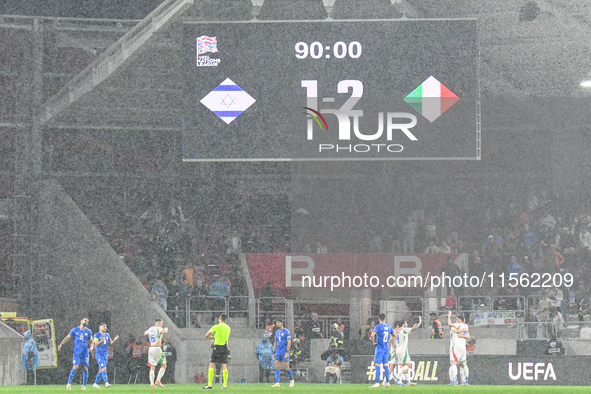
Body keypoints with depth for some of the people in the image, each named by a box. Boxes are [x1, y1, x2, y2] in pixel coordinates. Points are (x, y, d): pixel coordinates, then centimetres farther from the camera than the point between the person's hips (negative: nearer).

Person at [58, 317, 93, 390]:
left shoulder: (88, 331, 9)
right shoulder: (75, 330, 5)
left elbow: (91, 341, 16)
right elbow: (67, 337, 7)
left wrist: (91, 346, -6)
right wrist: (61, 344, -6)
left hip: (85, 352, 2)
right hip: (77, 352, -2)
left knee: (85, 368, -1)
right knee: (75, 367, -15)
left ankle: (84, 386, 10)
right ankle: (69, 384, -10)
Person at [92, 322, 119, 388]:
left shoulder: (107, 335, 14)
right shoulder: (97, 335, -6)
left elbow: (110, 343, 11)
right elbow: (96, 344, -15)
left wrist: (114, 339, -9)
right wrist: (101, 341, -33)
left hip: (105, 355, 7)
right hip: (99, 355, -7)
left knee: (101, 370, 9)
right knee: (103, 369, -18)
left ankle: (95, 384, 17)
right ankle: (106, 383, -27)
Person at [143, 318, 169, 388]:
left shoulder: (150, 329, 15)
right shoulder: (158, 328, -8)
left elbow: (145, 333, 34)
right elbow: (164, 332, -29)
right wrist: (166, 329, -6)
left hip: (151, 348, 7)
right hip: (157, 349, -7)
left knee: (152, 367, 8)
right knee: (164, 365, 4)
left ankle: (152, 384, 0)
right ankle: (158, 380, -9)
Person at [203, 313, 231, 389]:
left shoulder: (216, 327, -7)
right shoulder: (228, 328, 9)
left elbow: (206, 335, 1)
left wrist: (213, 337, 19)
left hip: (217, 346, -5)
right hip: (225, 347, 5)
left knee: (211, 365, -2)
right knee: (224, 366, 7)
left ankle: (209, 384, -9)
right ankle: (225, 384, 3)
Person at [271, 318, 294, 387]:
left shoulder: (286, 332, -8)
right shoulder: (276, 332, 13)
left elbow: (289, 342, -13)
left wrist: (287, 352, -20)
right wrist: (274, 353, 15)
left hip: (285, 352, -6)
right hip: (278, 352, 6)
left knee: (286, 367, -3)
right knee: (277, 367, -4)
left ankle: (291, 380, 20)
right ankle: (277, 383, -8)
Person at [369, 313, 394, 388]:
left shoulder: (378, 326, -11)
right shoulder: (389, 327, 9)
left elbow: (372, 335, -25)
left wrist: (373, 342, -10)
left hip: (380, 348, -6)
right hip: (386, 348, 7)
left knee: (377, 366, -7)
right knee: (385, 366, 13)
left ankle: (377, 383, -11)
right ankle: (387, 383, 14)